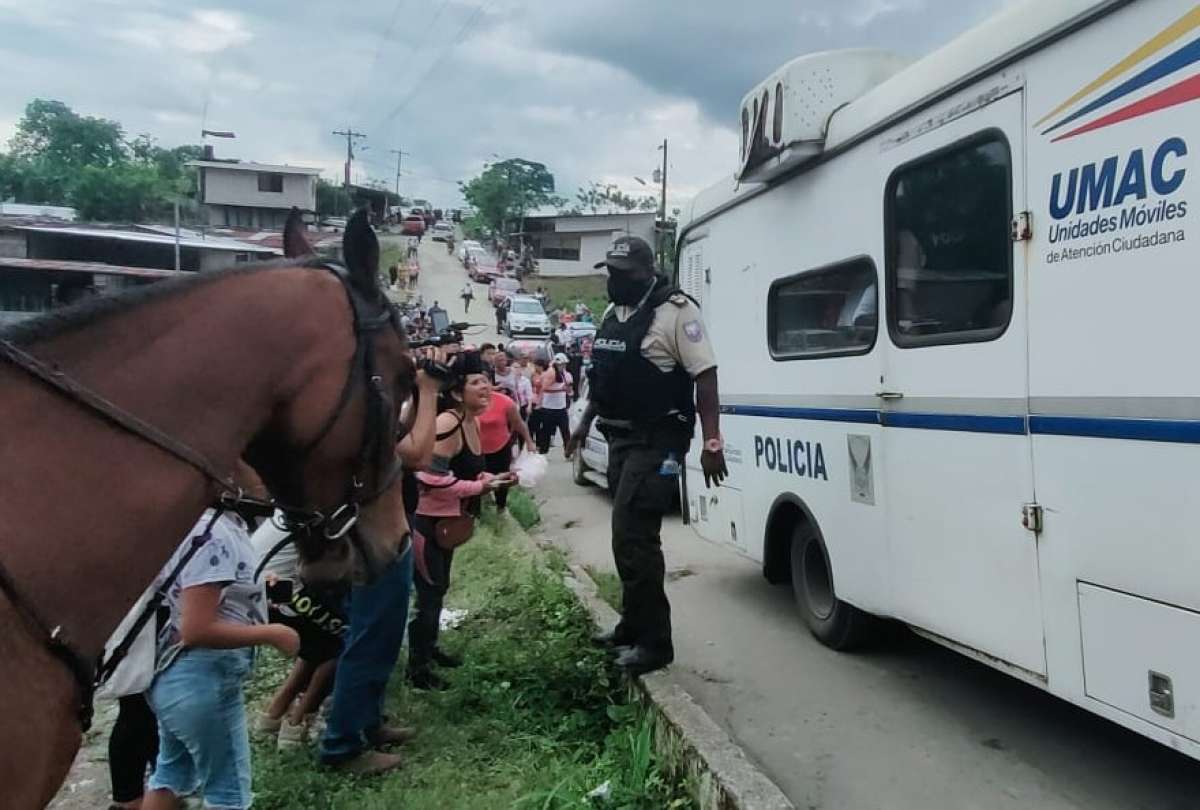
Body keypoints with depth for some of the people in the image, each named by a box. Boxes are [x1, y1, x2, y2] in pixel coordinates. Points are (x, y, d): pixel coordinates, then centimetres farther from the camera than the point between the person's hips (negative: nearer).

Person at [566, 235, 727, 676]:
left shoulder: (676, 311, -14)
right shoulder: (612, 314, 12)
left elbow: (704, 376, -18)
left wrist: (712, 443, -22)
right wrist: (585, 422, 19)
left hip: (657, 442, -9)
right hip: (621, 439, 9)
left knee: (632, 538, -10)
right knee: (631, 536, 15)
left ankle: (654, 643, 1)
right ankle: (634, 626, 28)